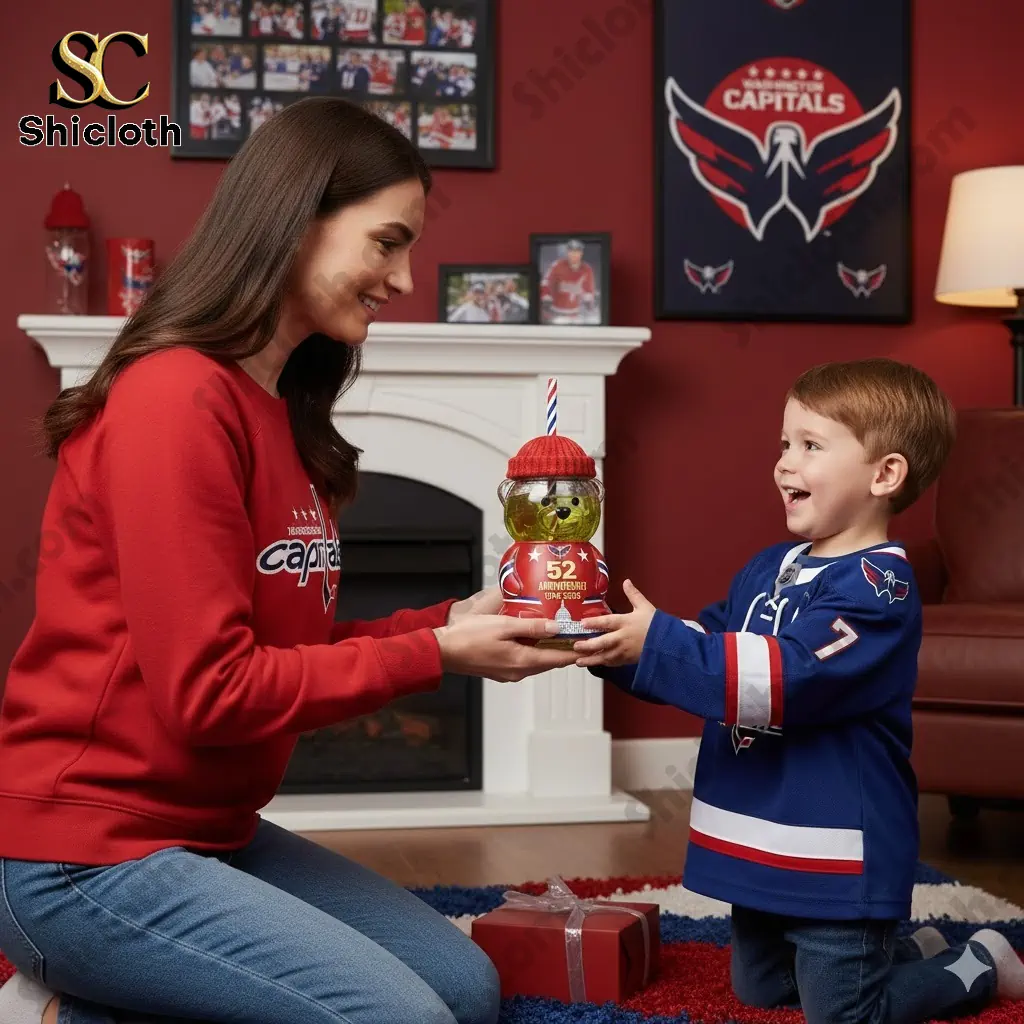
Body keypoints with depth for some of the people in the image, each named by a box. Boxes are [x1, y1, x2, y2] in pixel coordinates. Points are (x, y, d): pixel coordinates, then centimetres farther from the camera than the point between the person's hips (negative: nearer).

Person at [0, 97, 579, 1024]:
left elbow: (290, 641, 9)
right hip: (86, 850, -10)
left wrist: (448, 623, -4)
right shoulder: (177, 400, -20)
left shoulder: (281, 412, 11)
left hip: (208, 829, 10)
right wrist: (436, 656, -16)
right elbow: (209, 689, -23)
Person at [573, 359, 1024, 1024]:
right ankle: (909, 951, 40)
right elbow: (704, 653, 11)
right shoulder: (771, 568, 7)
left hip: (837, 861, -9)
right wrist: (621, 646, -7)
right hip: (765, 843, 9)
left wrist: (654, 643, -34)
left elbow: (783, 679, -32)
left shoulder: (877, 587, -21)